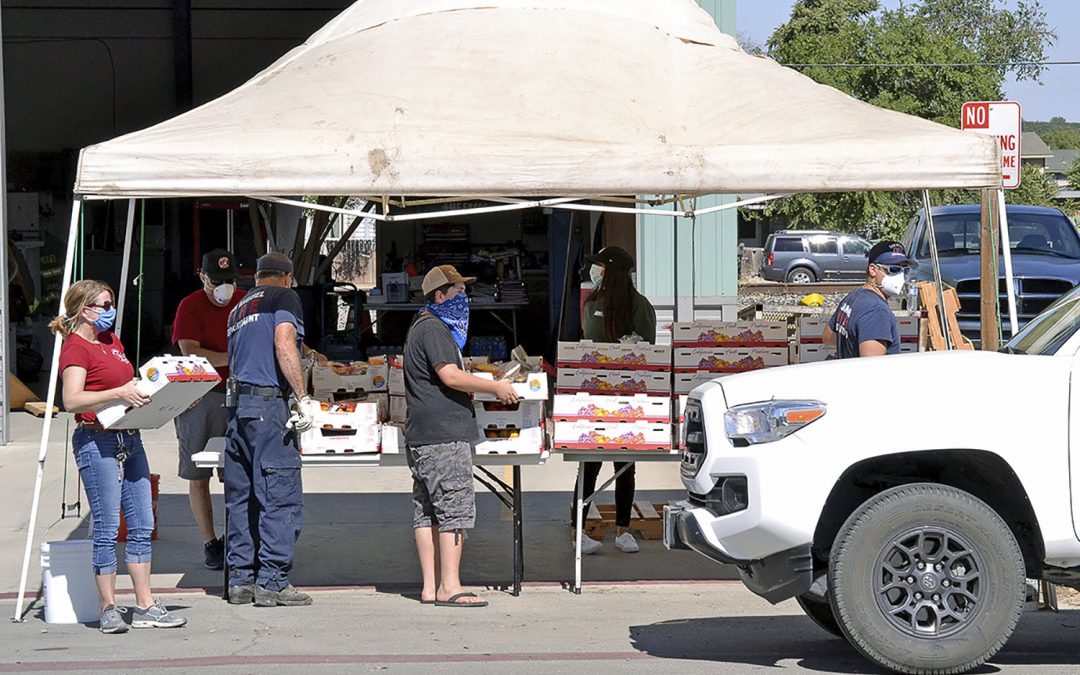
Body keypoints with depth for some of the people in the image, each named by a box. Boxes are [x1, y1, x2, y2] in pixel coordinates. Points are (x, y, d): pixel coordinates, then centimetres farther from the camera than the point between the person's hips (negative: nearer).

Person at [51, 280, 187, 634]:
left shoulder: (111, 341, 18)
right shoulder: (75, 349, -9)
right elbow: (72, 400, -21)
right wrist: (118, 394, -28)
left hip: (129, 438, 9)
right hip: (97, 441, -9)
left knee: (142, 524, 7)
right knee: (107, 528, -5)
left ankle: (145, 607, 12)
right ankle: (108, 609, 2)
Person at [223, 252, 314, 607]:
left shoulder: (238, 308, 24)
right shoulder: (283, 297, 2)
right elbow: (284, 343, -13)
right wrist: (303, 398, -16)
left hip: (236, 405, 8)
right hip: (268, 405, -8)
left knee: (240, 498, 10)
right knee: (281, 497, -5)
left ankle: (240, 580, 12)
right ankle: (273, 582, -7)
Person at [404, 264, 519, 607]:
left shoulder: (424, 327, 23)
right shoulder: (434, 329, -10)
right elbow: (450, 376, -19)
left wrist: (486, 385, 23)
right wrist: (496, 387, -10)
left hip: (422, 437, 11)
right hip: (444, 435, -11)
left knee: (427, 509, 8)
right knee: (456, 506, -11)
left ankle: (431, 586, 9)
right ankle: (449, 587, -13)